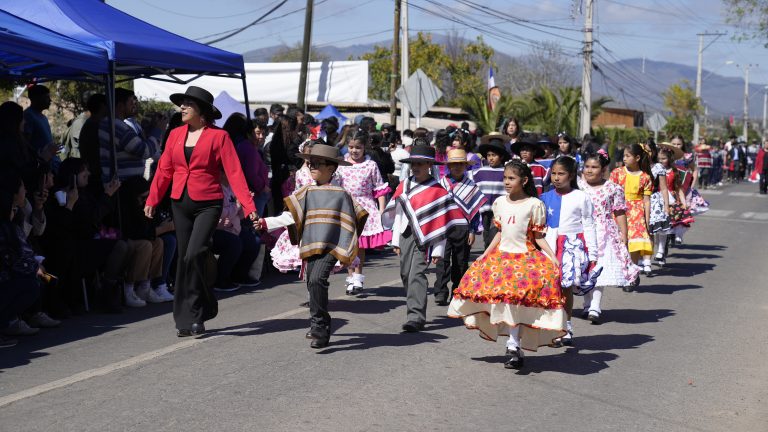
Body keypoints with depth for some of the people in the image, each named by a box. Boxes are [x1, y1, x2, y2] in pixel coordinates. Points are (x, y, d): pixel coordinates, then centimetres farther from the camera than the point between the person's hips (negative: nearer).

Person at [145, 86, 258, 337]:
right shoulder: (175, 135, 9)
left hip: (208, 205, -5)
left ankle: (191, 316, -2)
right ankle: (194, 315, 20)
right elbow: (164, 170, 12)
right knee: (184, 259, 8)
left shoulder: (218, 136, -5)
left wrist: (248, 206, -18)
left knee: (194, 255, -17)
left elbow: (234, 172, -10)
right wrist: (152, 200, 5)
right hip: (180, 204, 5)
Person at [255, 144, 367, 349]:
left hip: (331, 247, -5)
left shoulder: (341, 194, 0)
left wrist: (347, 254, 3)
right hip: (311, 247, 5)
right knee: (312, 284, 11)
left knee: (317, 279, -24)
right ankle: (320, 325, 30)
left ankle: (319, 326, -18)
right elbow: (290, 217, 7)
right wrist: (266, 223, -3)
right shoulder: (307, 193, 10)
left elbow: (349, 225, 4)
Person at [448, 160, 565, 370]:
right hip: (501, 255, 5)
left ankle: (513, 344, -12)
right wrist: (484, 255, 18)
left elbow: (539, 237, -1)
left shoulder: (534, 204, -4)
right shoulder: (499, 202, 10)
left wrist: (552, 256, -13)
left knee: (514, 298, -19)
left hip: (525, 256, -5)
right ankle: (515, 343, 8)